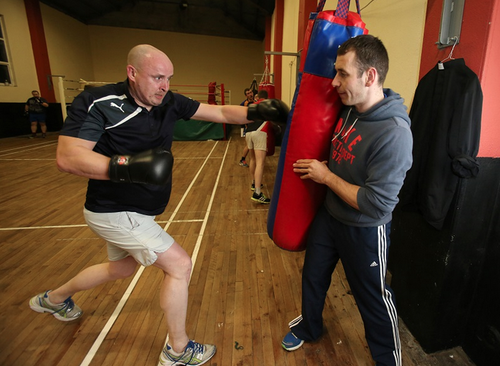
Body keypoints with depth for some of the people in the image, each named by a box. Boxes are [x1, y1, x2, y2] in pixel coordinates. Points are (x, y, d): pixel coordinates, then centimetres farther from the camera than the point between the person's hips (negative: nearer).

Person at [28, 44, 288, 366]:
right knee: (180, 265, -8)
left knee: (122, 268, 29)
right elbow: (67, 157, -26)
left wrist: (255, 113, -20)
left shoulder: (169, 103, -4)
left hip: (135, 211, 8)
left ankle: (54, 299, 56)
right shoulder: (97, 103, -20)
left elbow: (221, 113, -6)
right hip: (114, 212, -8)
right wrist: (127, 166, -40)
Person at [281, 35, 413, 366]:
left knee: (373, 297, 16)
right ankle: (309, 326, 53)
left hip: (364, 231, -7)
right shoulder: (348, 111, -5)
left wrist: (326, 176, -22)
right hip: (328, 214, 8)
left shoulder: (394, 133, -29)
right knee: (313, 275, 23)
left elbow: (377, 204, -30)